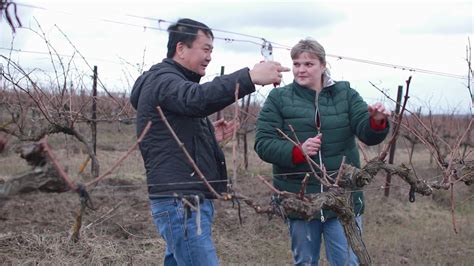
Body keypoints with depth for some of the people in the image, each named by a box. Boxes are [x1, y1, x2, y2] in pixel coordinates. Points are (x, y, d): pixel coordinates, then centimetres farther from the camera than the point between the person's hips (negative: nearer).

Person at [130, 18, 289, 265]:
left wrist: (212, 137, 12)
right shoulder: (161, 80, -9)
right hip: (181, 203, -10)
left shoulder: (172, 82, 24)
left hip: (188, 202, 10)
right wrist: (250, 76, -39)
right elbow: (197, 99, -32)